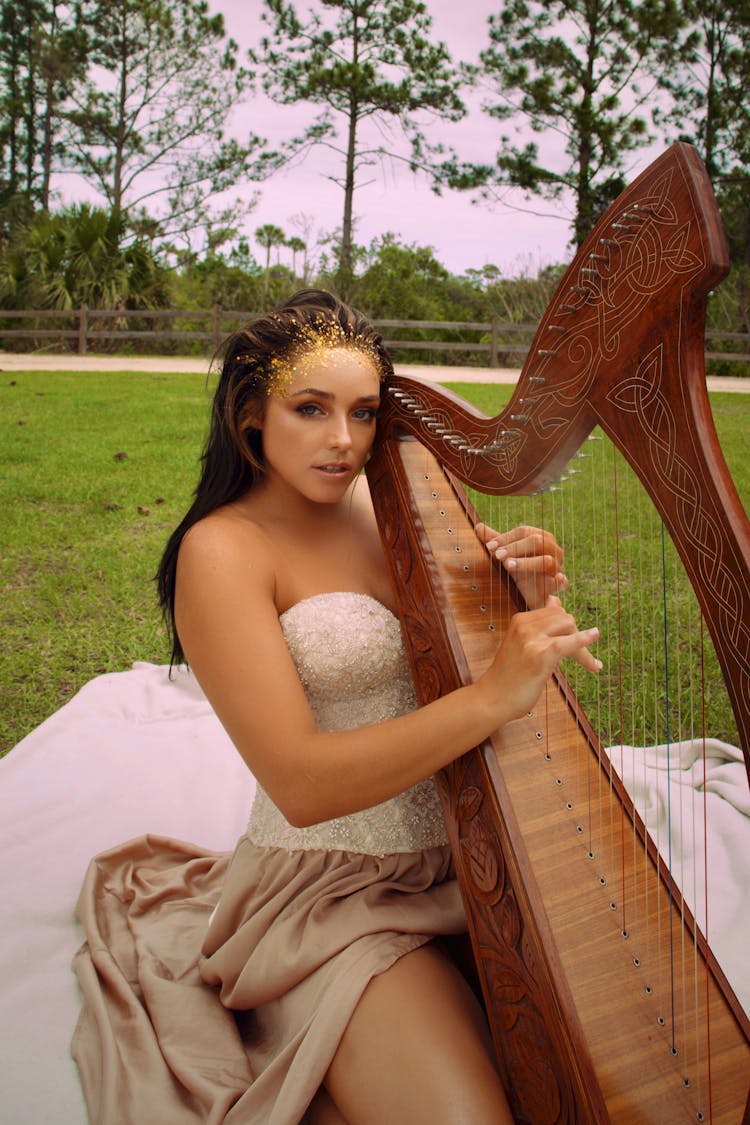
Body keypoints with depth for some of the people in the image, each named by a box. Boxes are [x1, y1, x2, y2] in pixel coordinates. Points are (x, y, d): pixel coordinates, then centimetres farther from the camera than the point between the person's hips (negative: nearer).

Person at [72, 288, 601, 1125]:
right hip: (333, 892, -6)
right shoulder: (223, 551, -14)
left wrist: (528, 607, -13)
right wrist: (491, 697, -30)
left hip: (463, 854, 6)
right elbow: (300, 784, -22)